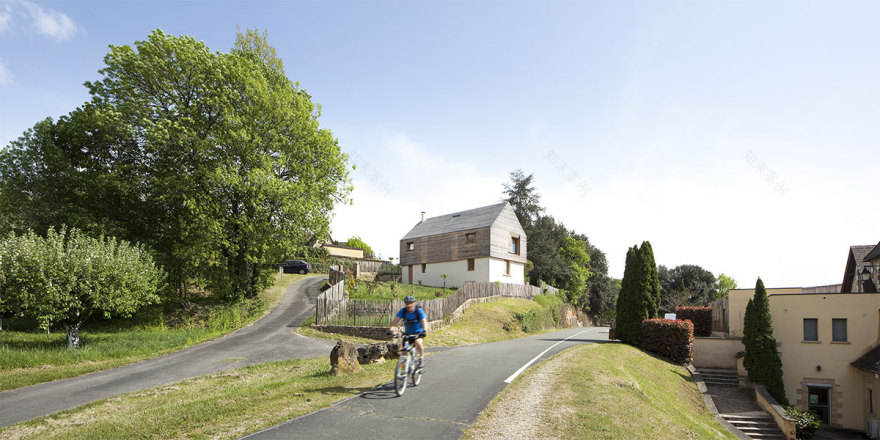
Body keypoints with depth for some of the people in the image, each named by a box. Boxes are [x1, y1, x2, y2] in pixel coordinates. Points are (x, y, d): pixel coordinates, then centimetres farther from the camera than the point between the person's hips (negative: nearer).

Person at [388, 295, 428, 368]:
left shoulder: (419, 310, -17)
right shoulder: (403, 311, -10)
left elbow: (424, 321, -27)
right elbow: (396, 320, -18)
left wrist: (424, 331, -45)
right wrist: (391, 329, -35)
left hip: (418, 332, -4)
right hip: (408, 333, 4)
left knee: (418, 342, -33)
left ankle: (421, 358, -7)